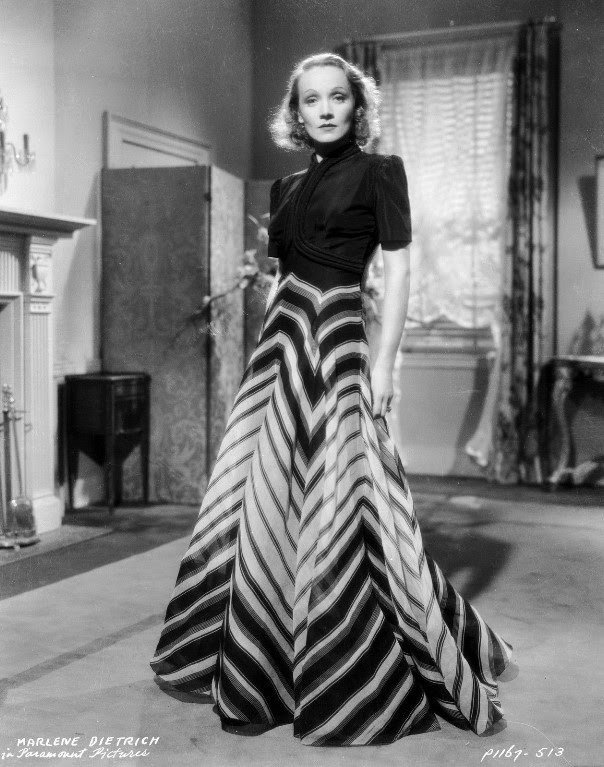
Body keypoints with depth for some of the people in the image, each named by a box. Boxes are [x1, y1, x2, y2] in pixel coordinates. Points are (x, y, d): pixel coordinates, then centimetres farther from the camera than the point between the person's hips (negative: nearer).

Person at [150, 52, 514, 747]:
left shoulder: (379, 170, 0)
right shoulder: (287, 186, 17)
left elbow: (397, 268, -6)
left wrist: (384, 363, -13)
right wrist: (270, 345, 14)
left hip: (336, 347, -6)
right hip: (281, 343, 7)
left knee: (334, 507, -5)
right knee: (265, 503, 10)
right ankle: (258, 659, 27)